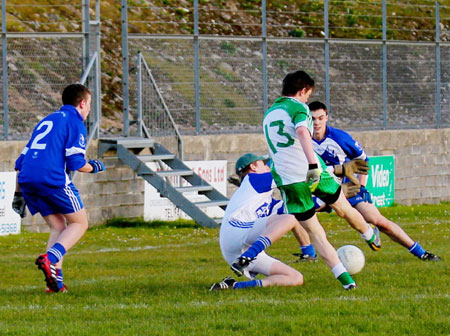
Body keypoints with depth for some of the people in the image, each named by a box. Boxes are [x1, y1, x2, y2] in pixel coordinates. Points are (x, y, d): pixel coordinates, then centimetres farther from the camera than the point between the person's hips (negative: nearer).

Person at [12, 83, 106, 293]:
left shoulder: (46, 121, 27)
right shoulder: (75, 122, 3)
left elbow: (21, 161, 26)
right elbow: (75, 163, -7)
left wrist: (19, 194, 30)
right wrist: (93, 167, 15)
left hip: (26, 180, 7)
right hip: (53, 179, -7)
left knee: (58, 227, 16)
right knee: (79, 223, 6)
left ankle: (55, 281, 0)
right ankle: (50, 258, -19)